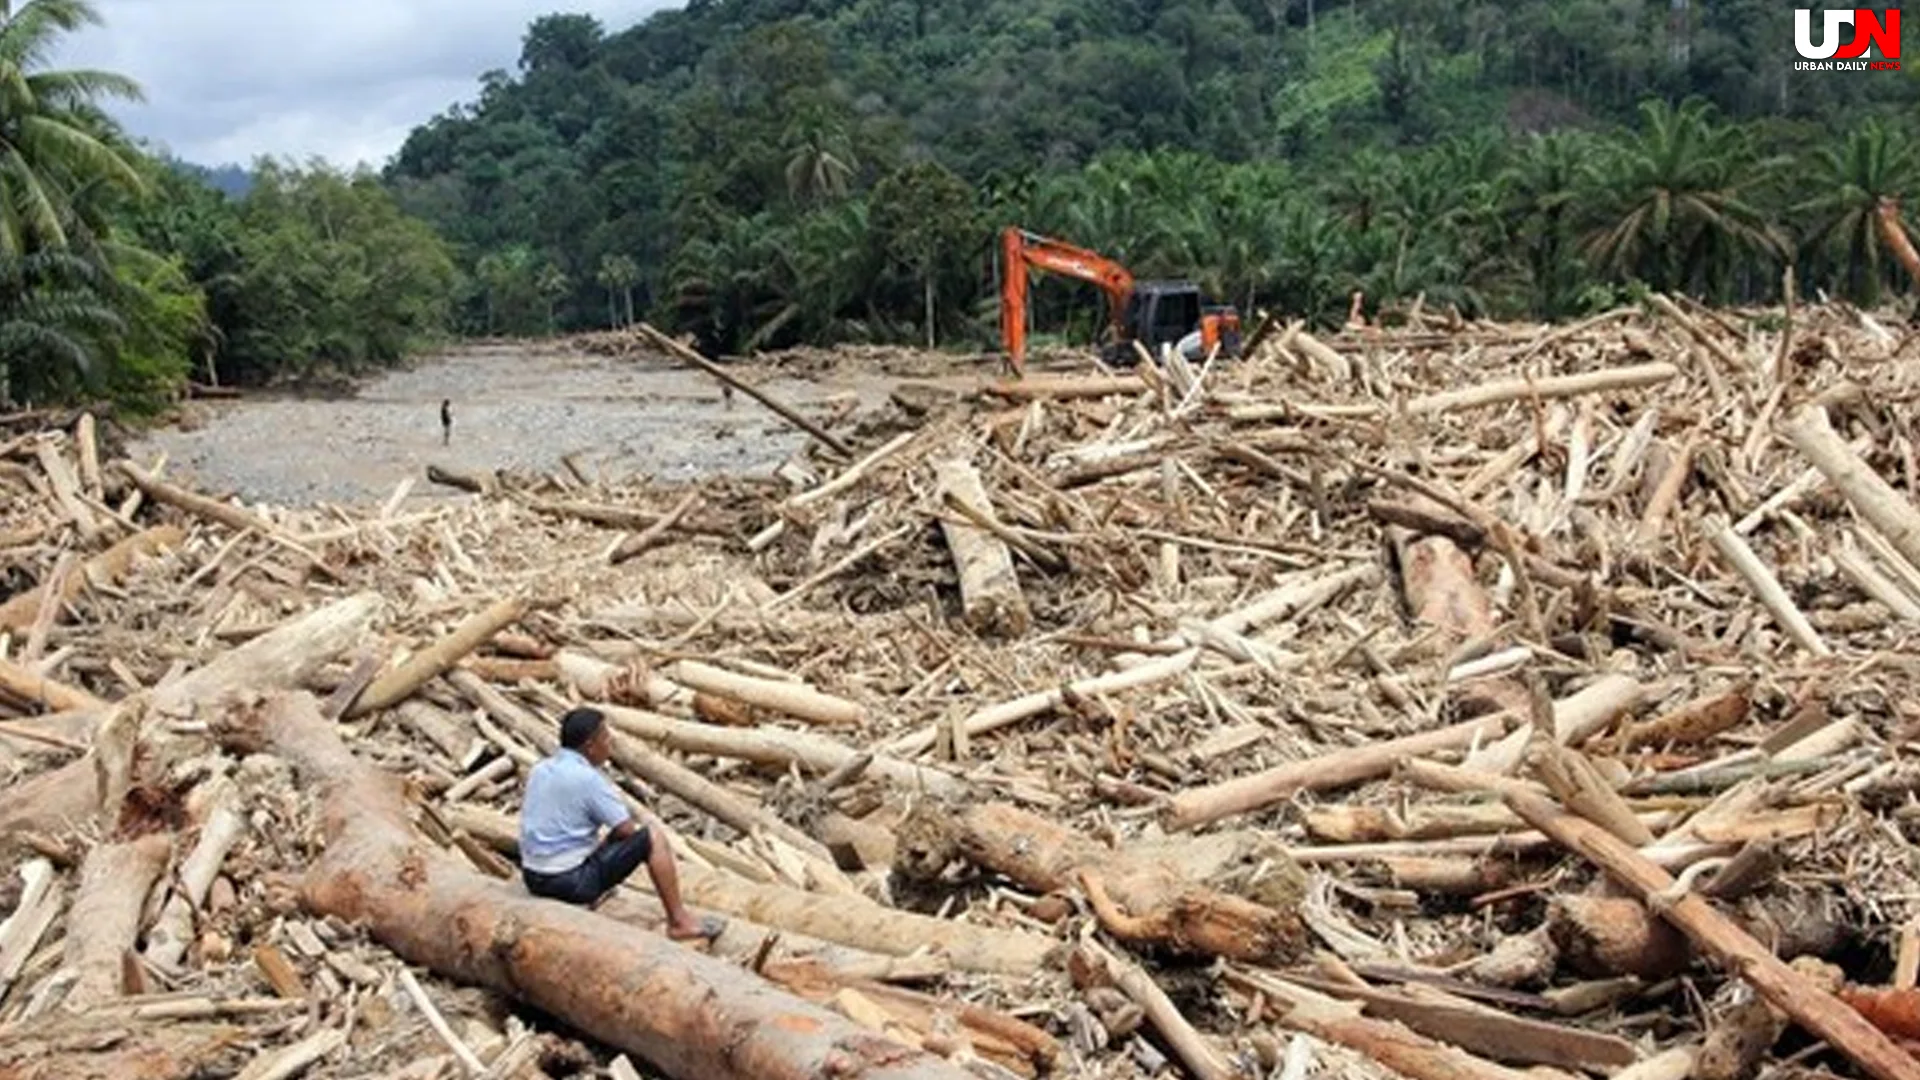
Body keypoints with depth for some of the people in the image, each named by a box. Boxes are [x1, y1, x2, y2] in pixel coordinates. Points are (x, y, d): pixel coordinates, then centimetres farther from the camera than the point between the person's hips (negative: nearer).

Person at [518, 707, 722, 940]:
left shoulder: (540, 770, 7)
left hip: (532, 879, 8)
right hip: (571, 881, -8)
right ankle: (679, 922, 2)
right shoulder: (588, 778, -16)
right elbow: (627, 830, -12)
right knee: (653, 839, -1)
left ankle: (587, 897, 24)